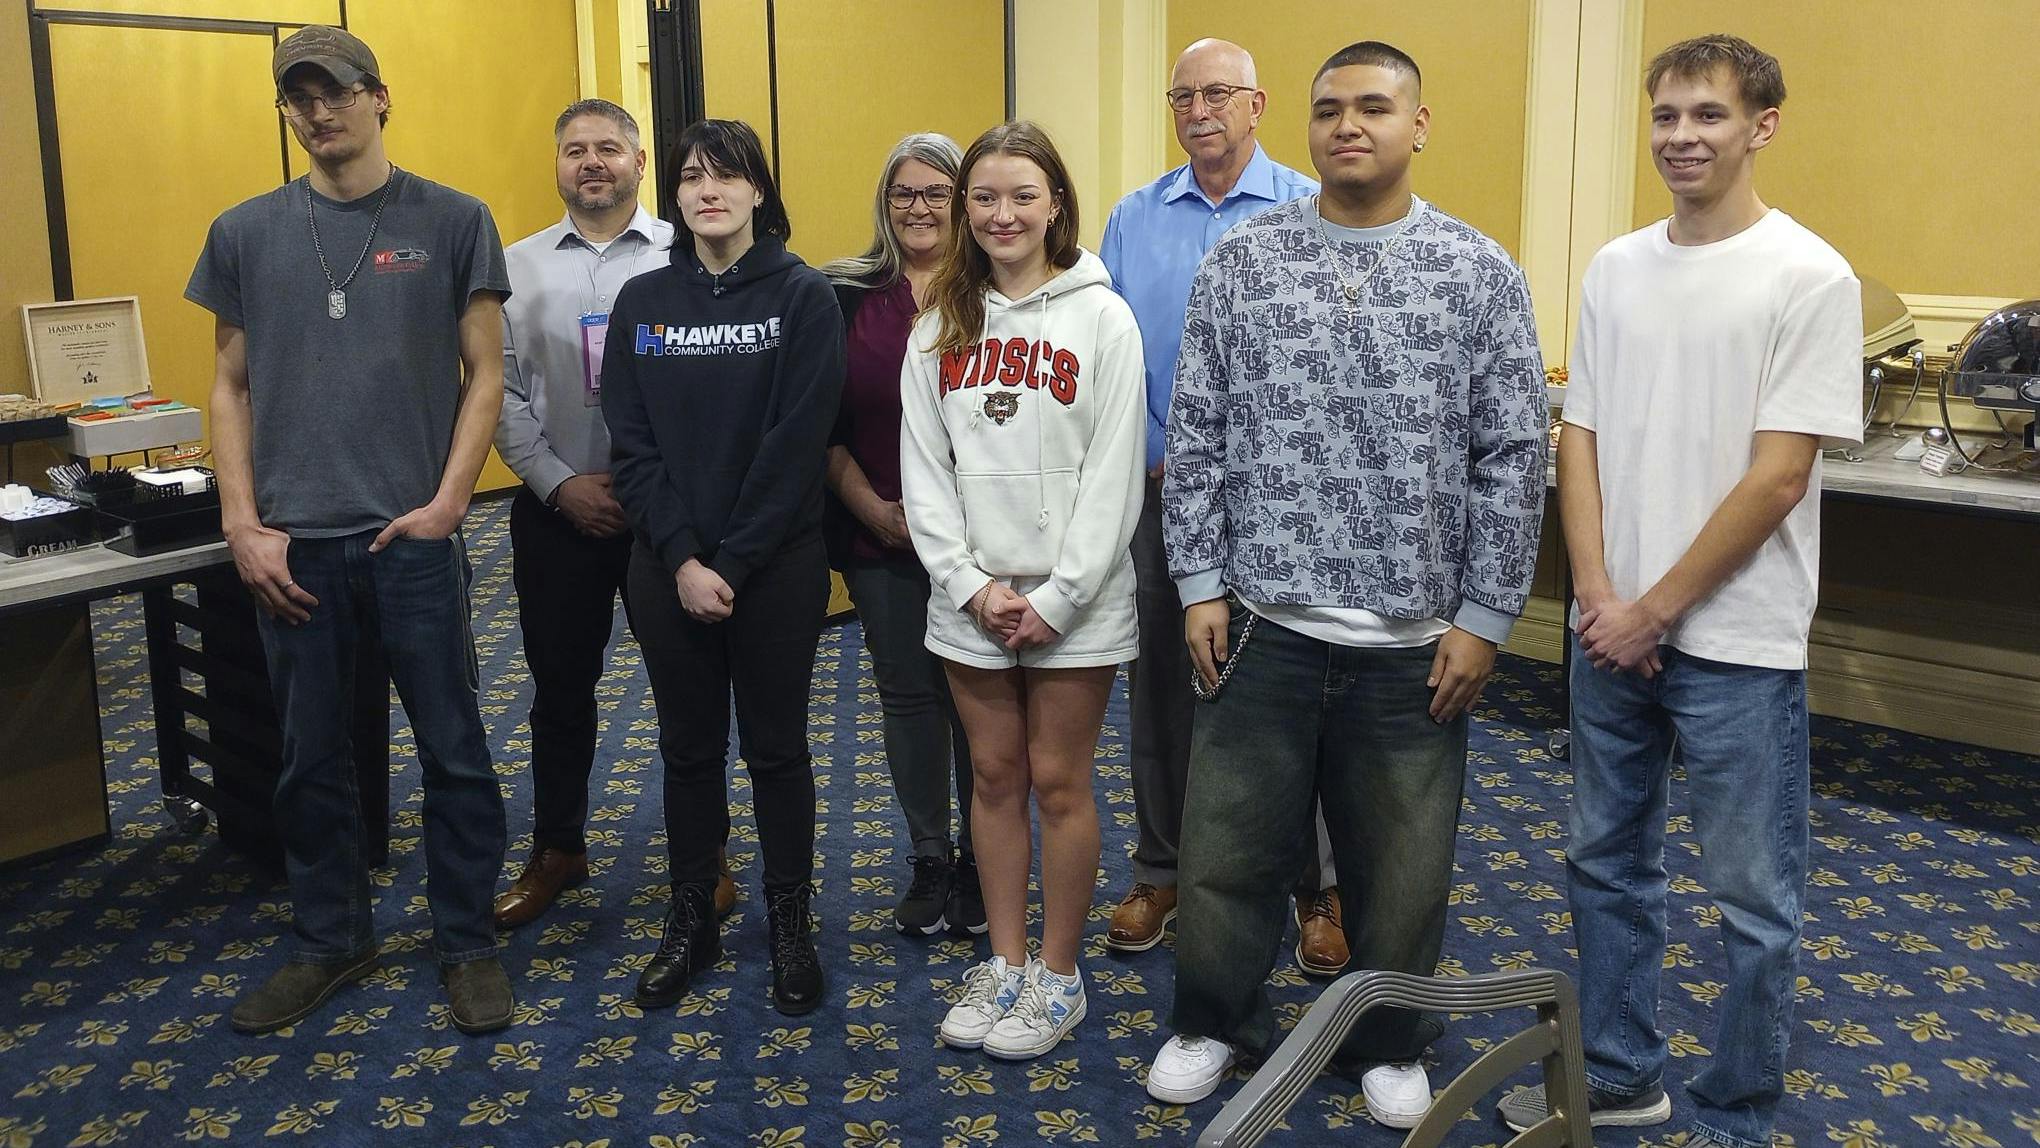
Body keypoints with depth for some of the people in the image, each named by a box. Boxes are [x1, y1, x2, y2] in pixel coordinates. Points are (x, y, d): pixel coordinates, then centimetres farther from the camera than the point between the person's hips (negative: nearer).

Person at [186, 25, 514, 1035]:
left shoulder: (451, 221, 1)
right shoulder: (245, 233, 7)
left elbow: (484, 375, 0)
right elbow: (231, 388, 9)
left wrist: (445, 505, -9)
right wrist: (242, 525, -1)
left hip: (414, 537, -2)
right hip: (291, 545, 3)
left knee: (453, 752, 5)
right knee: (310, 760, 12)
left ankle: (467, 944, 20)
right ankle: (330, 943, 29)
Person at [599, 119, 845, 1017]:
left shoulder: (802, 296, -5)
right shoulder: (642, 301, 4)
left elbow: (797, 443, -12)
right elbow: (632, 444, -1)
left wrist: (732, 564, -14)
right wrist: (682, 559, -12)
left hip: (777, 567, -3)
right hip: (666, 567, 3)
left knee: (776, 748, 8)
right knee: (688, 747, 13)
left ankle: (791, 926, 23)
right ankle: (691, 923, 28)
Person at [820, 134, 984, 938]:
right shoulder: (847, 296, 4)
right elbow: (823, 423, 3)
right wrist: (873, 508, -5)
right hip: (878, 537, 2)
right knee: (906, 695, 11)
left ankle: (979, 863, 22)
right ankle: (929, 862, 25)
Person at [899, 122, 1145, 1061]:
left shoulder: (1102, 319, -5)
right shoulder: (941, 326, 6)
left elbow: (1114, 475, -9)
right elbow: (923, 469, 3)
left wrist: (1058, 596, -13)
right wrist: (972, 585, -8)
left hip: (1073, 603, -3)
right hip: (970, 599, 4)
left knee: (1059, 781, 5)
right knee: (994, 777, 12)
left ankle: (1058, 977, 20)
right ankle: (1005, 964, 26)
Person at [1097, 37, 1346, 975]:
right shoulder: (1133, 219, 7)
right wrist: (1159, 460, -3)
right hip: (1162, 488, 3)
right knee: (1162, 686, 11)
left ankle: (1315, 888, 20)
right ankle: (1160, 873, 27)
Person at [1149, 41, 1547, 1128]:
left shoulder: (1481, 274, 0)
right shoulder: (1240, 261, 1)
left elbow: (1512, 459, 0)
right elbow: (1194, 436, 2)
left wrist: (1482, 617, -3)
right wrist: (1200, 585, -2)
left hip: (1415, 636, 0)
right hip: (1261, 622, 0)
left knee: (1400, 863, 13)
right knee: (1228, 842, 10)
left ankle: (1388, 1041, 36)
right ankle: (1212, 1019, 34)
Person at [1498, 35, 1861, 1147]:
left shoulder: (1810, 278, -10)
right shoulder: (1615, 269, 6)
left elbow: (1778, 479, -14)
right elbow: (1579, 442, 6)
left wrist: (1655, 610, -12)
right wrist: (1598, 597, -5)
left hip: (1737, 642, -5)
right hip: (1610, 629, 6)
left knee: (1752, 899, 6)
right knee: (1605, 863, 17)